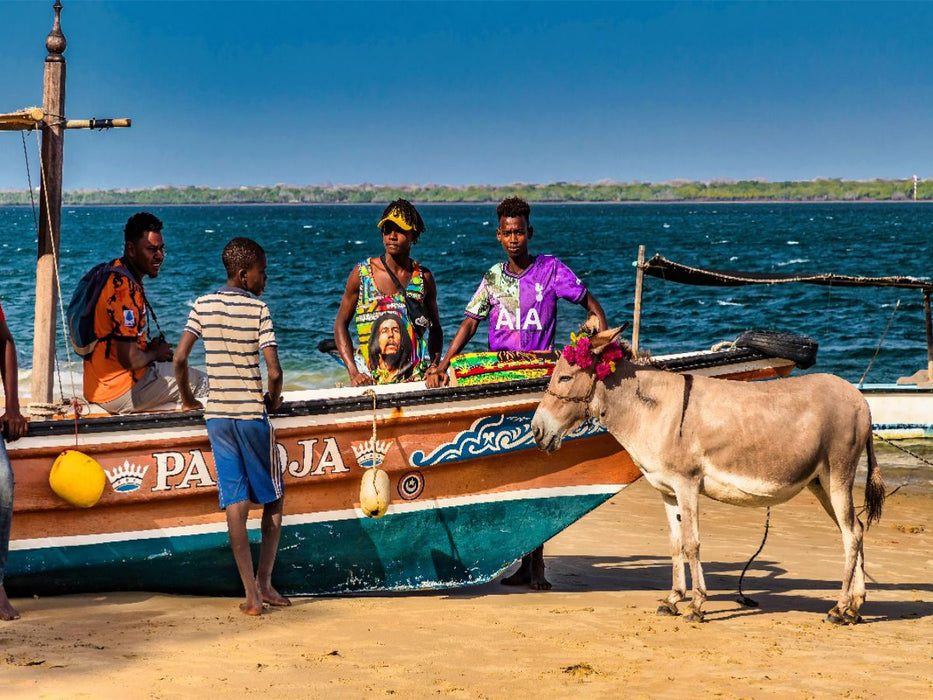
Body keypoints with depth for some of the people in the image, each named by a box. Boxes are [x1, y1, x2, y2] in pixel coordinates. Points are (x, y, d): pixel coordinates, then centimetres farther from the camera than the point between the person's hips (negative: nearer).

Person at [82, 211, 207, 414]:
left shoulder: (114, 274, 9)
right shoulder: (125, 289, -24)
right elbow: (130, 359, -27)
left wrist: (150, 347, 8)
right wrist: (155, 353, -7)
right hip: (119, 394, -10)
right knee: (202, 382, 2)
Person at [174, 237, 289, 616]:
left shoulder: (203, 305, 3)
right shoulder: (258, 310, -8)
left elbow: (180, 359, 0)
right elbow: (274, 370, -15)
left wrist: (187, 399, 15)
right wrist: (273, 399, 6)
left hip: (217, 414, 3)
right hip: (252, 413, -3)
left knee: (235, 503, 2)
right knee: (273, 498, 14)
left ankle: (251, 595, -1)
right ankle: (264, 582, 9)